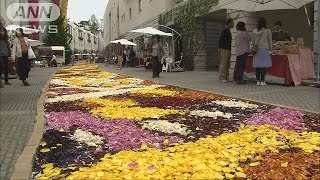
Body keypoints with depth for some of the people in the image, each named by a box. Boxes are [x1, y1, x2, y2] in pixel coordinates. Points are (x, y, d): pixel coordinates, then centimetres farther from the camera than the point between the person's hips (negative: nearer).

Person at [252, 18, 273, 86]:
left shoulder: (255, 31, 6)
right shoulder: (268, 30, -2)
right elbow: (270, 41, 3)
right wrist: (270, 49, 11)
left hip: (256, 50, 4)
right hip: (264, 49, -3)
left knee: (257, 65, 5)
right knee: (264, 65, -2)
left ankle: (258, 81, 8)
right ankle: (262, 81, -2)